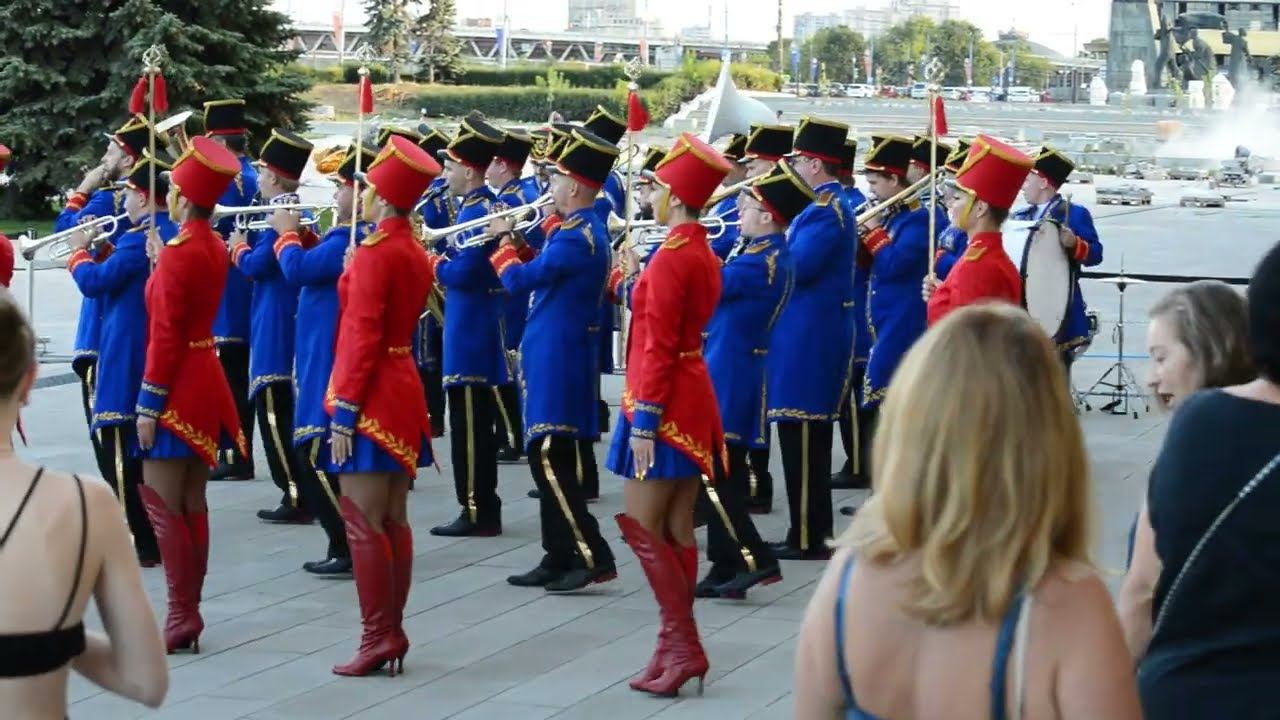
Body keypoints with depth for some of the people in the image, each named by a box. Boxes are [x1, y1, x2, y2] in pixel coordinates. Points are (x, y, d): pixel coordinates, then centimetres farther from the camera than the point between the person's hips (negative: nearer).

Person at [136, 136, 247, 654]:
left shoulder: (178, 252, -18)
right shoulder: (214, 248, 8)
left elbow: (165, 334, -19)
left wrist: (148, 403, -17)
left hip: (178, 387, -9)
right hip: (206, 383, 9)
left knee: (163, 503, -5)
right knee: (192, 504, 12)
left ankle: (181, 617, -5)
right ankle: (189, 613, 17)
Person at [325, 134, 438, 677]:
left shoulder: (374, 253, -15)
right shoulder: (415, 253, 11)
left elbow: (362, 336, -19)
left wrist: (343, 411, -19)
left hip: (372, 394, -9)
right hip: (402, 389, 9)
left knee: (362, 518, -6)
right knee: (393, 518, 11)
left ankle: (378, 637, -6)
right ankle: (392, 631, 14)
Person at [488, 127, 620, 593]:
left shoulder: (576, 237, -18)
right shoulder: (586, 229, 13)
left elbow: (519, 280, -18)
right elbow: (542, 273, 20)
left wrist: (503, 241, -1)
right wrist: (517, 241, 10)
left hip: (556, 359, -10)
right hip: (557, 356, 10)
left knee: (549, 459, -10)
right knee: (551, 459, 12)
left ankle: (593, 557, -11)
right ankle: (559, 558, 17)